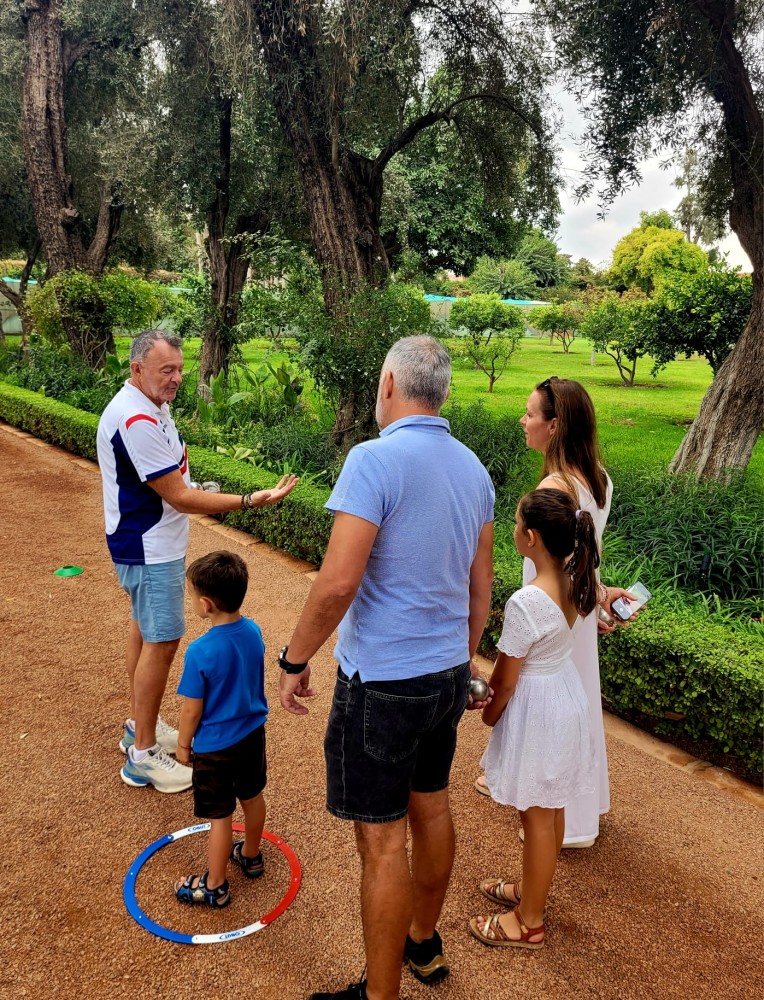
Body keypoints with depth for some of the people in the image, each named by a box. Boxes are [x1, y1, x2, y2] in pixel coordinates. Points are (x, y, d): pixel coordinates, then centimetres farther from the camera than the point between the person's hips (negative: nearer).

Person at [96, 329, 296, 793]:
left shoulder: (149, 407, 6)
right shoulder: (136, 421, -27)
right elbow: (178, 497, -28)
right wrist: (249, 501, -30)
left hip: (148, 544, 11)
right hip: (149, 550, -11)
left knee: (145, 628, 19)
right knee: (162, 641, -5)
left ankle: (140, 725, 35)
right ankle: (143, 755, 7)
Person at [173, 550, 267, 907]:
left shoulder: (201, 652, -29)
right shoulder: (253, 631, -10)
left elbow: (192, 710, -17)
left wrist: (183, 745, 0)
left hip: (215, 747, -6)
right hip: (253, 733, 7)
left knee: (219, 817, 10)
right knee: (252, 798, 25)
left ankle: (215, 887, 29)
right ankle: (251, 856, 48)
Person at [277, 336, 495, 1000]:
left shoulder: (376, 459, -20)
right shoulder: (473, 468, 5)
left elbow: (338, 583, -26)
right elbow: (481, 586, 11)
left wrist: (295, 660, -11)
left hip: (382, 683, -8)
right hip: (448, 673, 8)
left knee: (383, 841, 6)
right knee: (431, 808, 23)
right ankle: (425, 943, 45)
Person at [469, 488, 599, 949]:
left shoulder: (525, 603, -31)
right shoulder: (574, 579, -7)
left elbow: (506, 680, -21)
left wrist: (490, 712, 1)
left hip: (535, 708, -8)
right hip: (566, 692, 8)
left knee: (538, 815, 10)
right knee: (551, 807, 24)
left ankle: (529, 921, 30)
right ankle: (532, 887, 46)